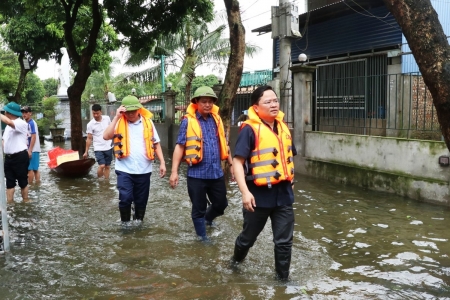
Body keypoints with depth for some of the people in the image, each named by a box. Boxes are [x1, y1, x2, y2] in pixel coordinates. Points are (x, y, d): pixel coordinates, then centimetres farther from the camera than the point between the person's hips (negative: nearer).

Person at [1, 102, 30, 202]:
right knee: (9, 182, 9)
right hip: (8, 157, 9)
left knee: (23, 182, 3)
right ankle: (9, 203, 14)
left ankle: (25, 202, 13)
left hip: (20, 157, -8)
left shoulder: (21, 123, -13)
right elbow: (5, 140, 17)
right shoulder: (9, 125, 17)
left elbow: (8, 121, -33)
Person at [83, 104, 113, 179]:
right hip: (98, 148, -3)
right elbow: (89, 138, -4)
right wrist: (86, 151, -4)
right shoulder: (90, 124, -8)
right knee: (102, 166, -15)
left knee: (107, 166, 8)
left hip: (108, 147, 3)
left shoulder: (107, 118, -1)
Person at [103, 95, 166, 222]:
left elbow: (156, 144, 9)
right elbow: (106, 136, -16)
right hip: (124, 170, -2)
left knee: (141, 201, 11)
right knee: (125, 198, -13)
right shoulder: (119, 122, 0)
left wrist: (162, 163, 3)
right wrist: (117, 117, -16)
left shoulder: (148, 122, 4)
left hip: (144, 170, 2)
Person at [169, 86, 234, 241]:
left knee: (221, 204, 17)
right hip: (197, 173, -4)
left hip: (216, 172, 5)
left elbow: (224, 144, 15)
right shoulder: (188, 121, -8)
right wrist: (174, 171, -12)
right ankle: (202, 237, 29)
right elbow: (180, 146, -8)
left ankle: (207, 219, 48)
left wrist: (231, 164, 15)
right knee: (199, 208, 9)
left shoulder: (217, 120, 6)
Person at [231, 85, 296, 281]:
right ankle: (236, 259, 45)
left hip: (283, 193, 5)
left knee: (284, 241, 10)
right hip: (259, 194, -5)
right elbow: (237, 162, -19)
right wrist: (245, 192, -26)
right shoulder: (250, 129, -15)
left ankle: (283, 277, 27)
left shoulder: (282, 127, 6)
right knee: (249, 236, 16)